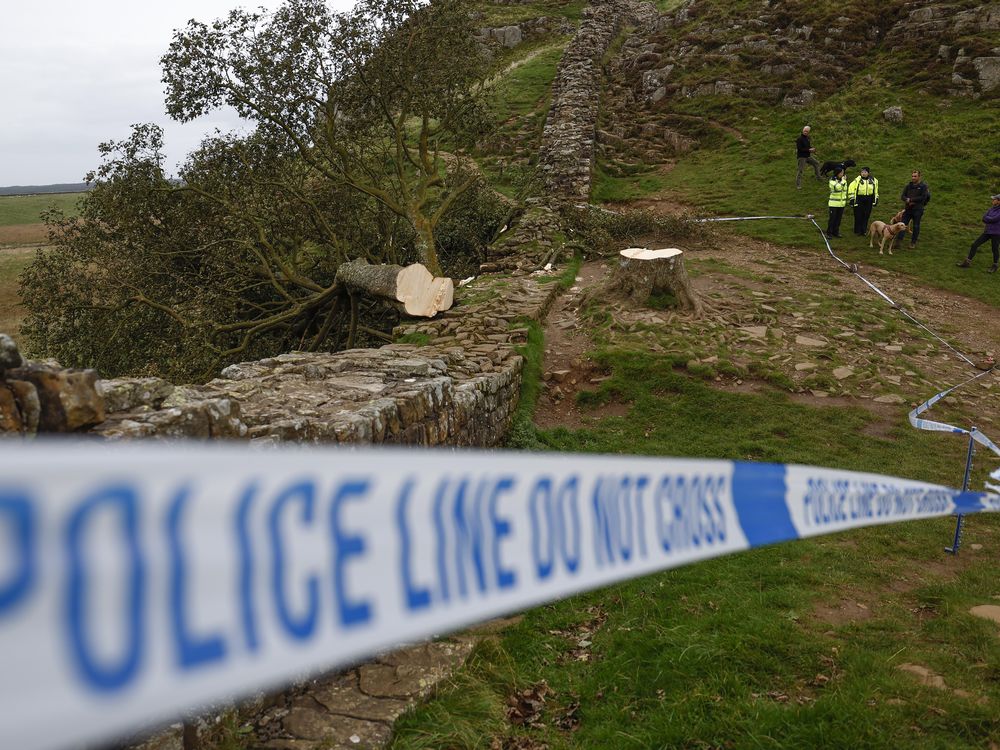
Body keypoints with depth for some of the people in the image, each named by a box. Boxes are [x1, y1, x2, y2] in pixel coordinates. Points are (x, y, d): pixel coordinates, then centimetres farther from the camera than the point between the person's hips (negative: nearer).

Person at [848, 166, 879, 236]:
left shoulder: (873, 181, 8)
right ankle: (858, 231, 10)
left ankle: (864, 231, 17)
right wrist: (851, 199, -7)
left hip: (868, 201, 3)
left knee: (866, 216, 6)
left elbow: (875, 191, 19)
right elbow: (851, 188, -3)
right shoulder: (857, 180, -6)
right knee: (858, 216, -1)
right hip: (859, 200, -3)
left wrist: (875, 200, 18)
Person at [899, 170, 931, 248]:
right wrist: (907, 200, -16)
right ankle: (900, 241, -2)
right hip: (908, 208, 4)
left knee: (916, 226, 4)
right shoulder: (908, 185, 8)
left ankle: (913, 243, 13)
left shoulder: (923, 186, -6)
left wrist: (911, 199, -15)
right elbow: (903, 196, 6)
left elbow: (923, 197, -15)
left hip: (918, 209, -4)